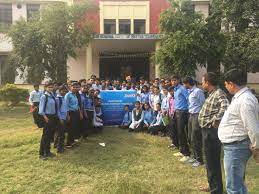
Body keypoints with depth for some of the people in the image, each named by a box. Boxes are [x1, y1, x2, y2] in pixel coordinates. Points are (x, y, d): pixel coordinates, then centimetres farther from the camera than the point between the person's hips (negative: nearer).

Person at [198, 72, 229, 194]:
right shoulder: (212, 94, 13)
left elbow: (225, 107, -37)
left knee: (212, 162, 2)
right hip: (207, 131, 10)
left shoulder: (219, 94, -17)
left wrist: (215, 120, -31)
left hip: (211, 132, -10)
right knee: (210, 161, 21)